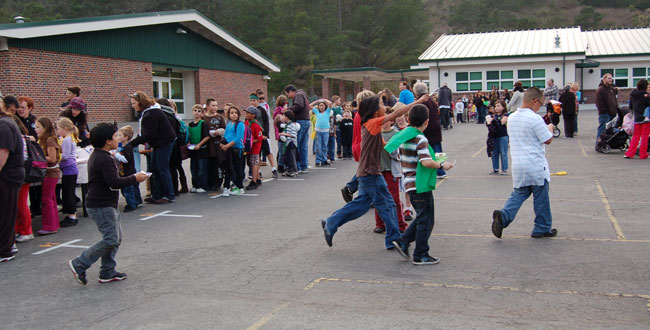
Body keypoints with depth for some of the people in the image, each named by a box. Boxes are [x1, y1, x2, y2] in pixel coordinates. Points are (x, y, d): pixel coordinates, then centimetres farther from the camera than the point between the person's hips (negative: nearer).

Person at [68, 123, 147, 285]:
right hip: (102, 206, -11)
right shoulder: (105, 160, -19)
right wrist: (134, 178, -16)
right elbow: (114, 183, -25)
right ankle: (79, 265, -2)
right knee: (111, 239, -9)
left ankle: (108, 272, 16)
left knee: (116, 237, 12)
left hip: (105, 204, 11)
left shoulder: (97, 156, 14)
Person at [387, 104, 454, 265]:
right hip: (421, 185, -8)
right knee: (425, 220, 3)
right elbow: (426, 162, -26)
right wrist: (442, 165, -11)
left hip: (410, 184, 8)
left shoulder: (404, 135, 8)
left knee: (422, 218, 21)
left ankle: (402, 242, 16)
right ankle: (421, 255, 9)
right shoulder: (420, 139, -17)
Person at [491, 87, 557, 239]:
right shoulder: (535, 118, -16)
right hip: (536, 166, -6)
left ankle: (503, 215, -9)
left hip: (518, 164, 6)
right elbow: (548, 140, -11)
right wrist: (550, 128, 10)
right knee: (541, 197, 8)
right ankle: (542, 229, 19)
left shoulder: (511, 117, 6)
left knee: (519, 193, 14)